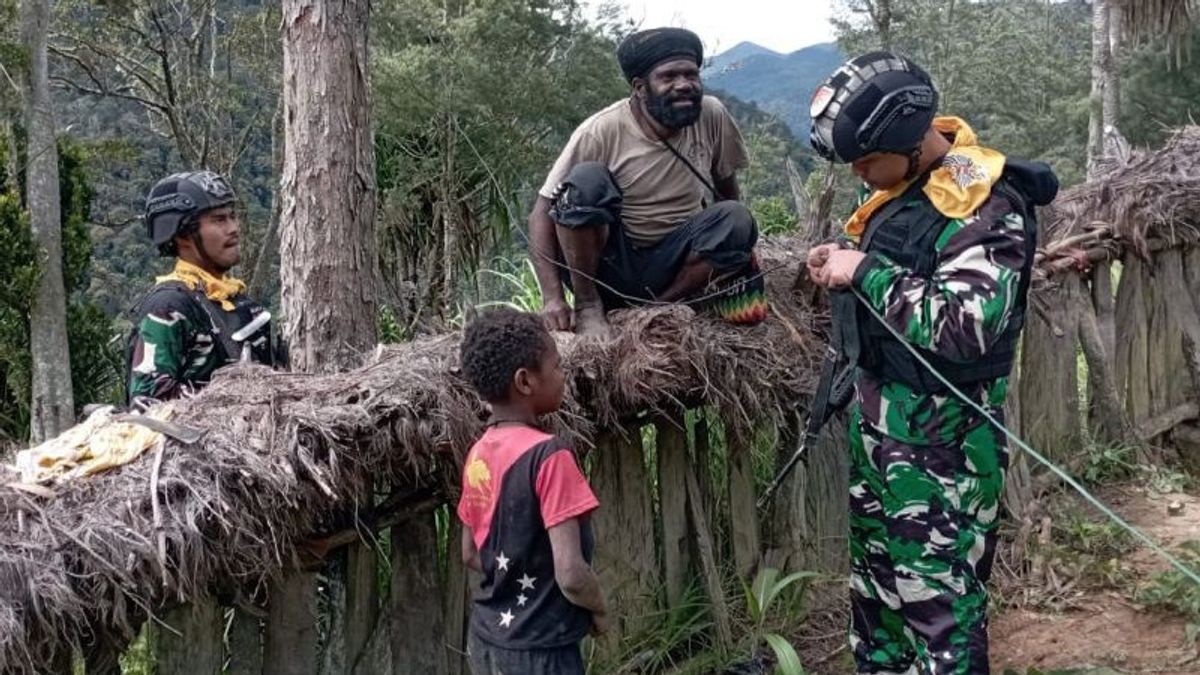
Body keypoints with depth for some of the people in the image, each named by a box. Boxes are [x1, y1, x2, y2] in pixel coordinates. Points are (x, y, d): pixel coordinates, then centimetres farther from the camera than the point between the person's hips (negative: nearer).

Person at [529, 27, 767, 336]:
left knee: (736, 219, -22)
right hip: (605, 264, -3)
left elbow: (726, 189, 10)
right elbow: (542, 213, -16)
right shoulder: (600, 133, -17)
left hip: (670, 265, 3)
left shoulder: (712, 116, -8)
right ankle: (588, 303, -16)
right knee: (588, 179, -28)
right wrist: (553, 298, -27)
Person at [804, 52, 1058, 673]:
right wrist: (844, 262, 3)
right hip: (876, 415, 9)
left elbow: (968, 326, -32)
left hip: (940, 440, -9)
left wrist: (867, 273, -24)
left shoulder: (986, 205, -21)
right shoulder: (901, 183, 6)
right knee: (875, 581, 21)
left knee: (938, 600, -2)